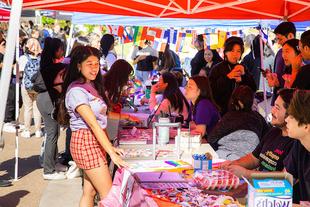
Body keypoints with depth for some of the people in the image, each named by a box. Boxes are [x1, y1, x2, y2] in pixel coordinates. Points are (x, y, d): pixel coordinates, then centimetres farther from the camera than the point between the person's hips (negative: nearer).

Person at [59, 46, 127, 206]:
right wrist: (112, 153, -23)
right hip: (86, 143, -8)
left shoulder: (92, 86, 13)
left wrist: (110, 146, 5)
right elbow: (93, 123, -21)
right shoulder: (76, 91, -15)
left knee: (89, 192, 11)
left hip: (97, 141, 8)